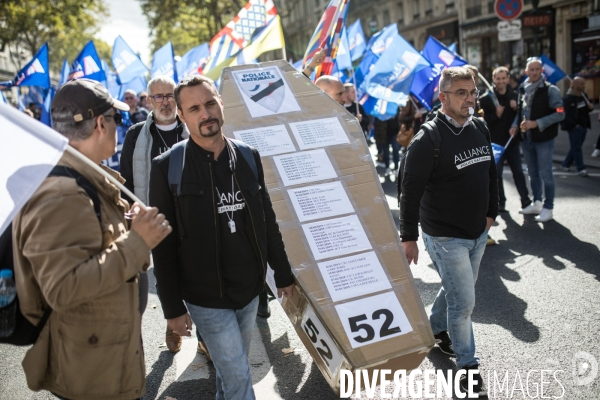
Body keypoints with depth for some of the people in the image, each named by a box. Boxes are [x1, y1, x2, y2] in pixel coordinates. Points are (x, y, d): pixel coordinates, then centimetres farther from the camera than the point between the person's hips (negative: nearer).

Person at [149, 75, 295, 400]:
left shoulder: (248, 157, 0)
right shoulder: (168, 167, -13)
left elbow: (267, 221, 7)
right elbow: (163, 246, -10)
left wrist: (283, 273, 10)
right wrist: (172, 307, -9)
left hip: (250, 291, 4)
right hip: (206, 299, -4)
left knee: (231, 369, 22)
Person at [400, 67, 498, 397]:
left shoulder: (480, 129, 4)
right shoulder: (428, 139, -18)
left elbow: (490, 173, 17)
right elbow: (410, 191, -17)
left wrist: (491, 211, 18)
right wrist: (409, 237, -15)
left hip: (477, 233, 7)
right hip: (445, 237, -7)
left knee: (456, 290, 22)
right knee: (464, 301, -2)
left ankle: (435, 328, 48)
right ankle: (468, 365, 18)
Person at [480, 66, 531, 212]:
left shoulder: (515, 96, 6)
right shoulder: (487, 98, -4)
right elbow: (483, 120, -10)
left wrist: (516, 109, -9)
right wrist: (496, 115, -25)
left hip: (512, 140, 3)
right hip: (495, 142, -2)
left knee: (518, 171, 8)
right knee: (497, 173, 4)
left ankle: (525, 199, 16)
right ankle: (500, 202, 13)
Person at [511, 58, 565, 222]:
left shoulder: (550, 90, -9)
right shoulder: (523, 89, 8)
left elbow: (560, 114, -14)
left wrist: (537, 123, -20)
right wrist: (515, 125, 1)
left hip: (544, 139, -6)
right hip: (526, 139, 6)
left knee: (545, 174, -1)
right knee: (533, 173, 15)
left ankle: (548, 208, 8)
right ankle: (536, 203, 29)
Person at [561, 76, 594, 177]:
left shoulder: (583, 96, 12)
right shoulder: (568, 98, -14)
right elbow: (565, 114, -19)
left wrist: (590, 107, 0)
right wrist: (573, 125, -20)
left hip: (583, 126, 8)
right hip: (574, 127, -8)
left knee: (576, 147, 14)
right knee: (577, 148, -4)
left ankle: (566, 164, 29)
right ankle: (581, 169, -1)